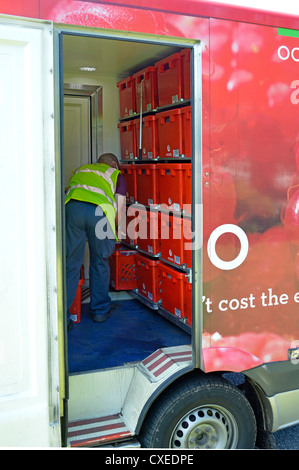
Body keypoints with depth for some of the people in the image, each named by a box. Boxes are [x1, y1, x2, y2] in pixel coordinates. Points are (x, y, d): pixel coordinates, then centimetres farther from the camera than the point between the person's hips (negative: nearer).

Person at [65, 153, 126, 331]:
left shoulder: (80, 170, 38)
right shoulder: (116, 174, 27)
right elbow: (119, 210, 18)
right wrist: (120, 230, 34)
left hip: (71, 207, 2)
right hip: (99, 211, -2)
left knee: (70, 264, 6)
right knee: (100, 263, 16)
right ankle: (100, 310, 27)